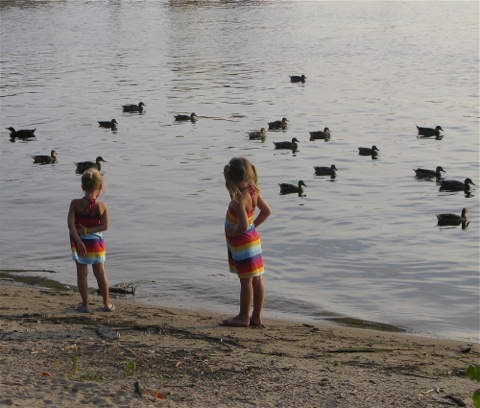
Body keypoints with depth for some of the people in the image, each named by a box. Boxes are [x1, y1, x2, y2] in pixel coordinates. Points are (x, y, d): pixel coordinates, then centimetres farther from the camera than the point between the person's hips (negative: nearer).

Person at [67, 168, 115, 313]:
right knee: (100, 272, 13)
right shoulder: (102, 206, -12)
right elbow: (104, 226, -12)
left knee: (82, 273, 7)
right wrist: (88, 231, -12)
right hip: (96, 242, 1)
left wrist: (78, 240, -18)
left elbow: (71, 224, -19)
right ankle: (107, 303, 21)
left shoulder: (75, 203, -13)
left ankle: (85, 305, 11)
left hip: (80, 242, -1)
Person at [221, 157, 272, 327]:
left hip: (242, 242, -9)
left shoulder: (239, 198, -27)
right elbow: (267, 211, 11)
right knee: (256, 279, 11)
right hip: (252, 238, 9)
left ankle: (244, 317, 11)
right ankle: (256, 317, 19)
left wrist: (232, 232, -15)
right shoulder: (254, 191, -1)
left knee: (246, 280, 1)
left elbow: (243, 226, -32)